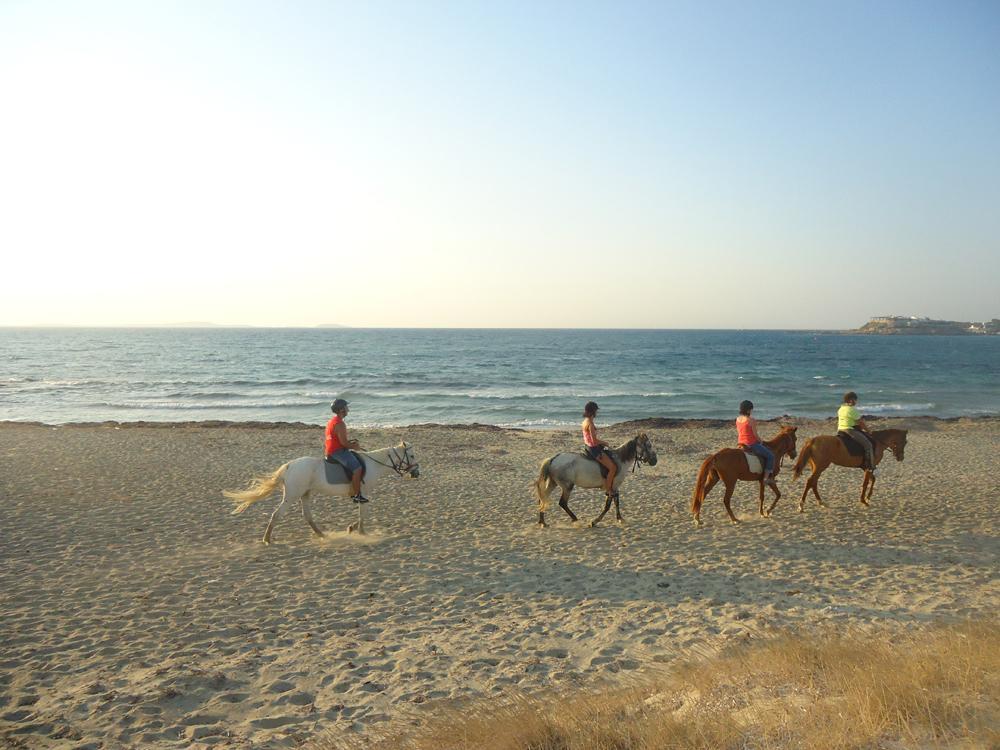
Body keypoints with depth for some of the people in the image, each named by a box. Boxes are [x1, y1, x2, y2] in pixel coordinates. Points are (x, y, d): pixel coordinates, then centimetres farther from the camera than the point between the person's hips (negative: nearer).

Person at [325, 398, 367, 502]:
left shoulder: (332, 421, 16)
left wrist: (351, 441, 13)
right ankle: (356, 495, -18)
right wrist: (354, 447, -4)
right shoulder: (340, 424, -18)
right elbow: (343, 443, -21)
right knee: (357, 468, -19)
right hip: (337, 451, -11)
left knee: (356, 459, 24)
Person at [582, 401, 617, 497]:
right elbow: (594, 441, -24)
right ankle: (608, 490, -5)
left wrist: (602, 443, 11)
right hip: (593, 449, -11)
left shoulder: (585, 421, 8)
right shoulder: (590, 423, -21)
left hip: (589, 447, 11)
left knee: (612, 458, 25)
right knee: (613, 467, -11)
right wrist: (604, 443, -7)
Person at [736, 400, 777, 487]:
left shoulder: (738, 419, 3)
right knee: (770, 455, 6)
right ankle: (766, 478, 1)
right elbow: (755, 435, -16)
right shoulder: (751, 420, -21)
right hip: (752, 444, -9)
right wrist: (761, 441, 2)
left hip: (742, 444, 9)